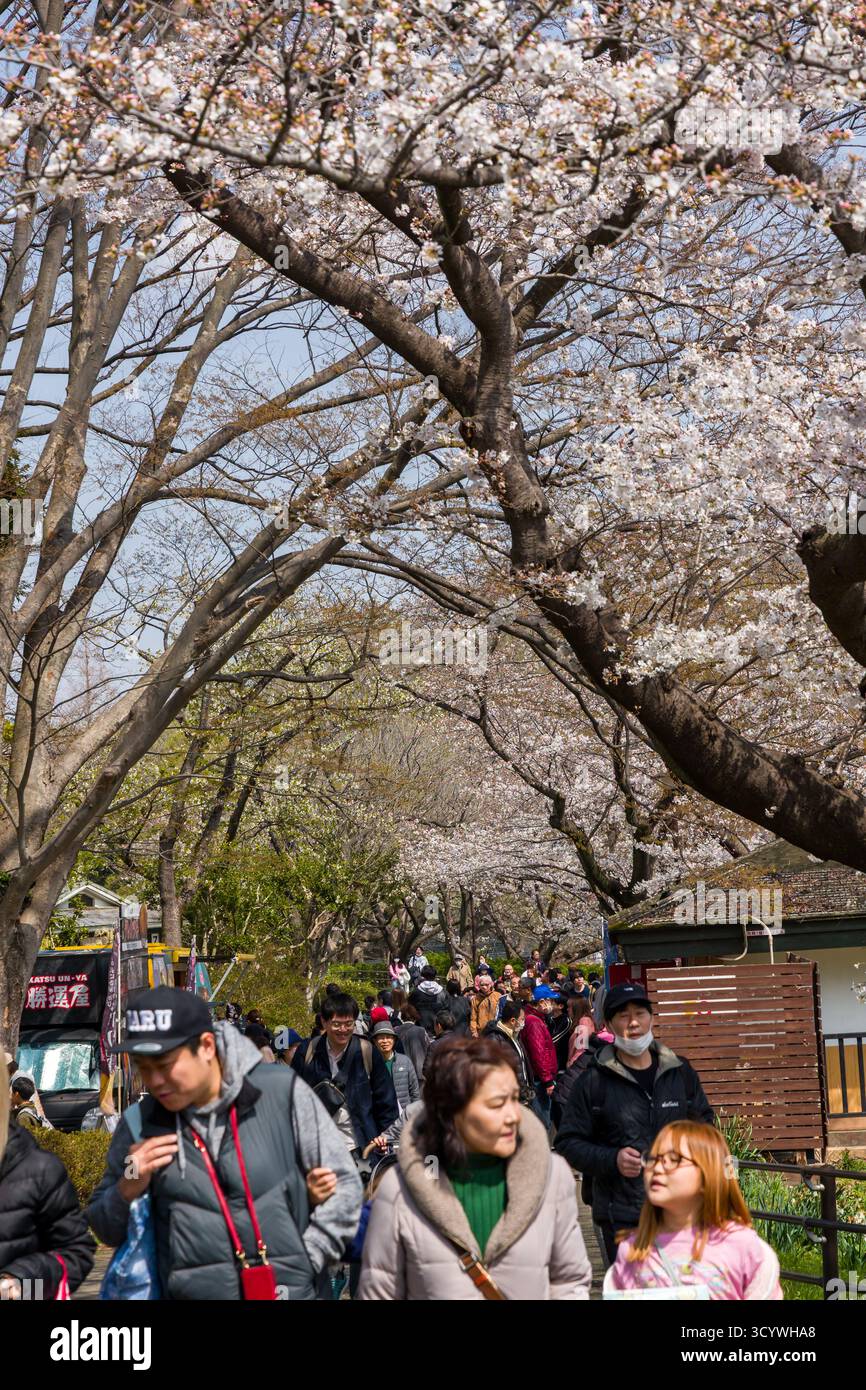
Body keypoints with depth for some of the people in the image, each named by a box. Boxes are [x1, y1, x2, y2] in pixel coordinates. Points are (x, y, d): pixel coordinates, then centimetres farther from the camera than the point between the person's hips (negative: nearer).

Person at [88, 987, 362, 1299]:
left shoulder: (282, 1092, -8)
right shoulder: (139, 1123, 0)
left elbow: (342, 1183, -1)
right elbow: (107, 1230, 10)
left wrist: (301, 1265, -8)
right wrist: (127, 1190, -10)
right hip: (189, 1292, 2)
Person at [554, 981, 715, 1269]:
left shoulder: (680, 1072, 8)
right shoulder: (593, 1081, -2)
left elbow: (704, 1122, 23)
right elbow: (568, 1143, -1)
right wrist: (612, 1159, -16)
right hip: (621, 1217, -3)